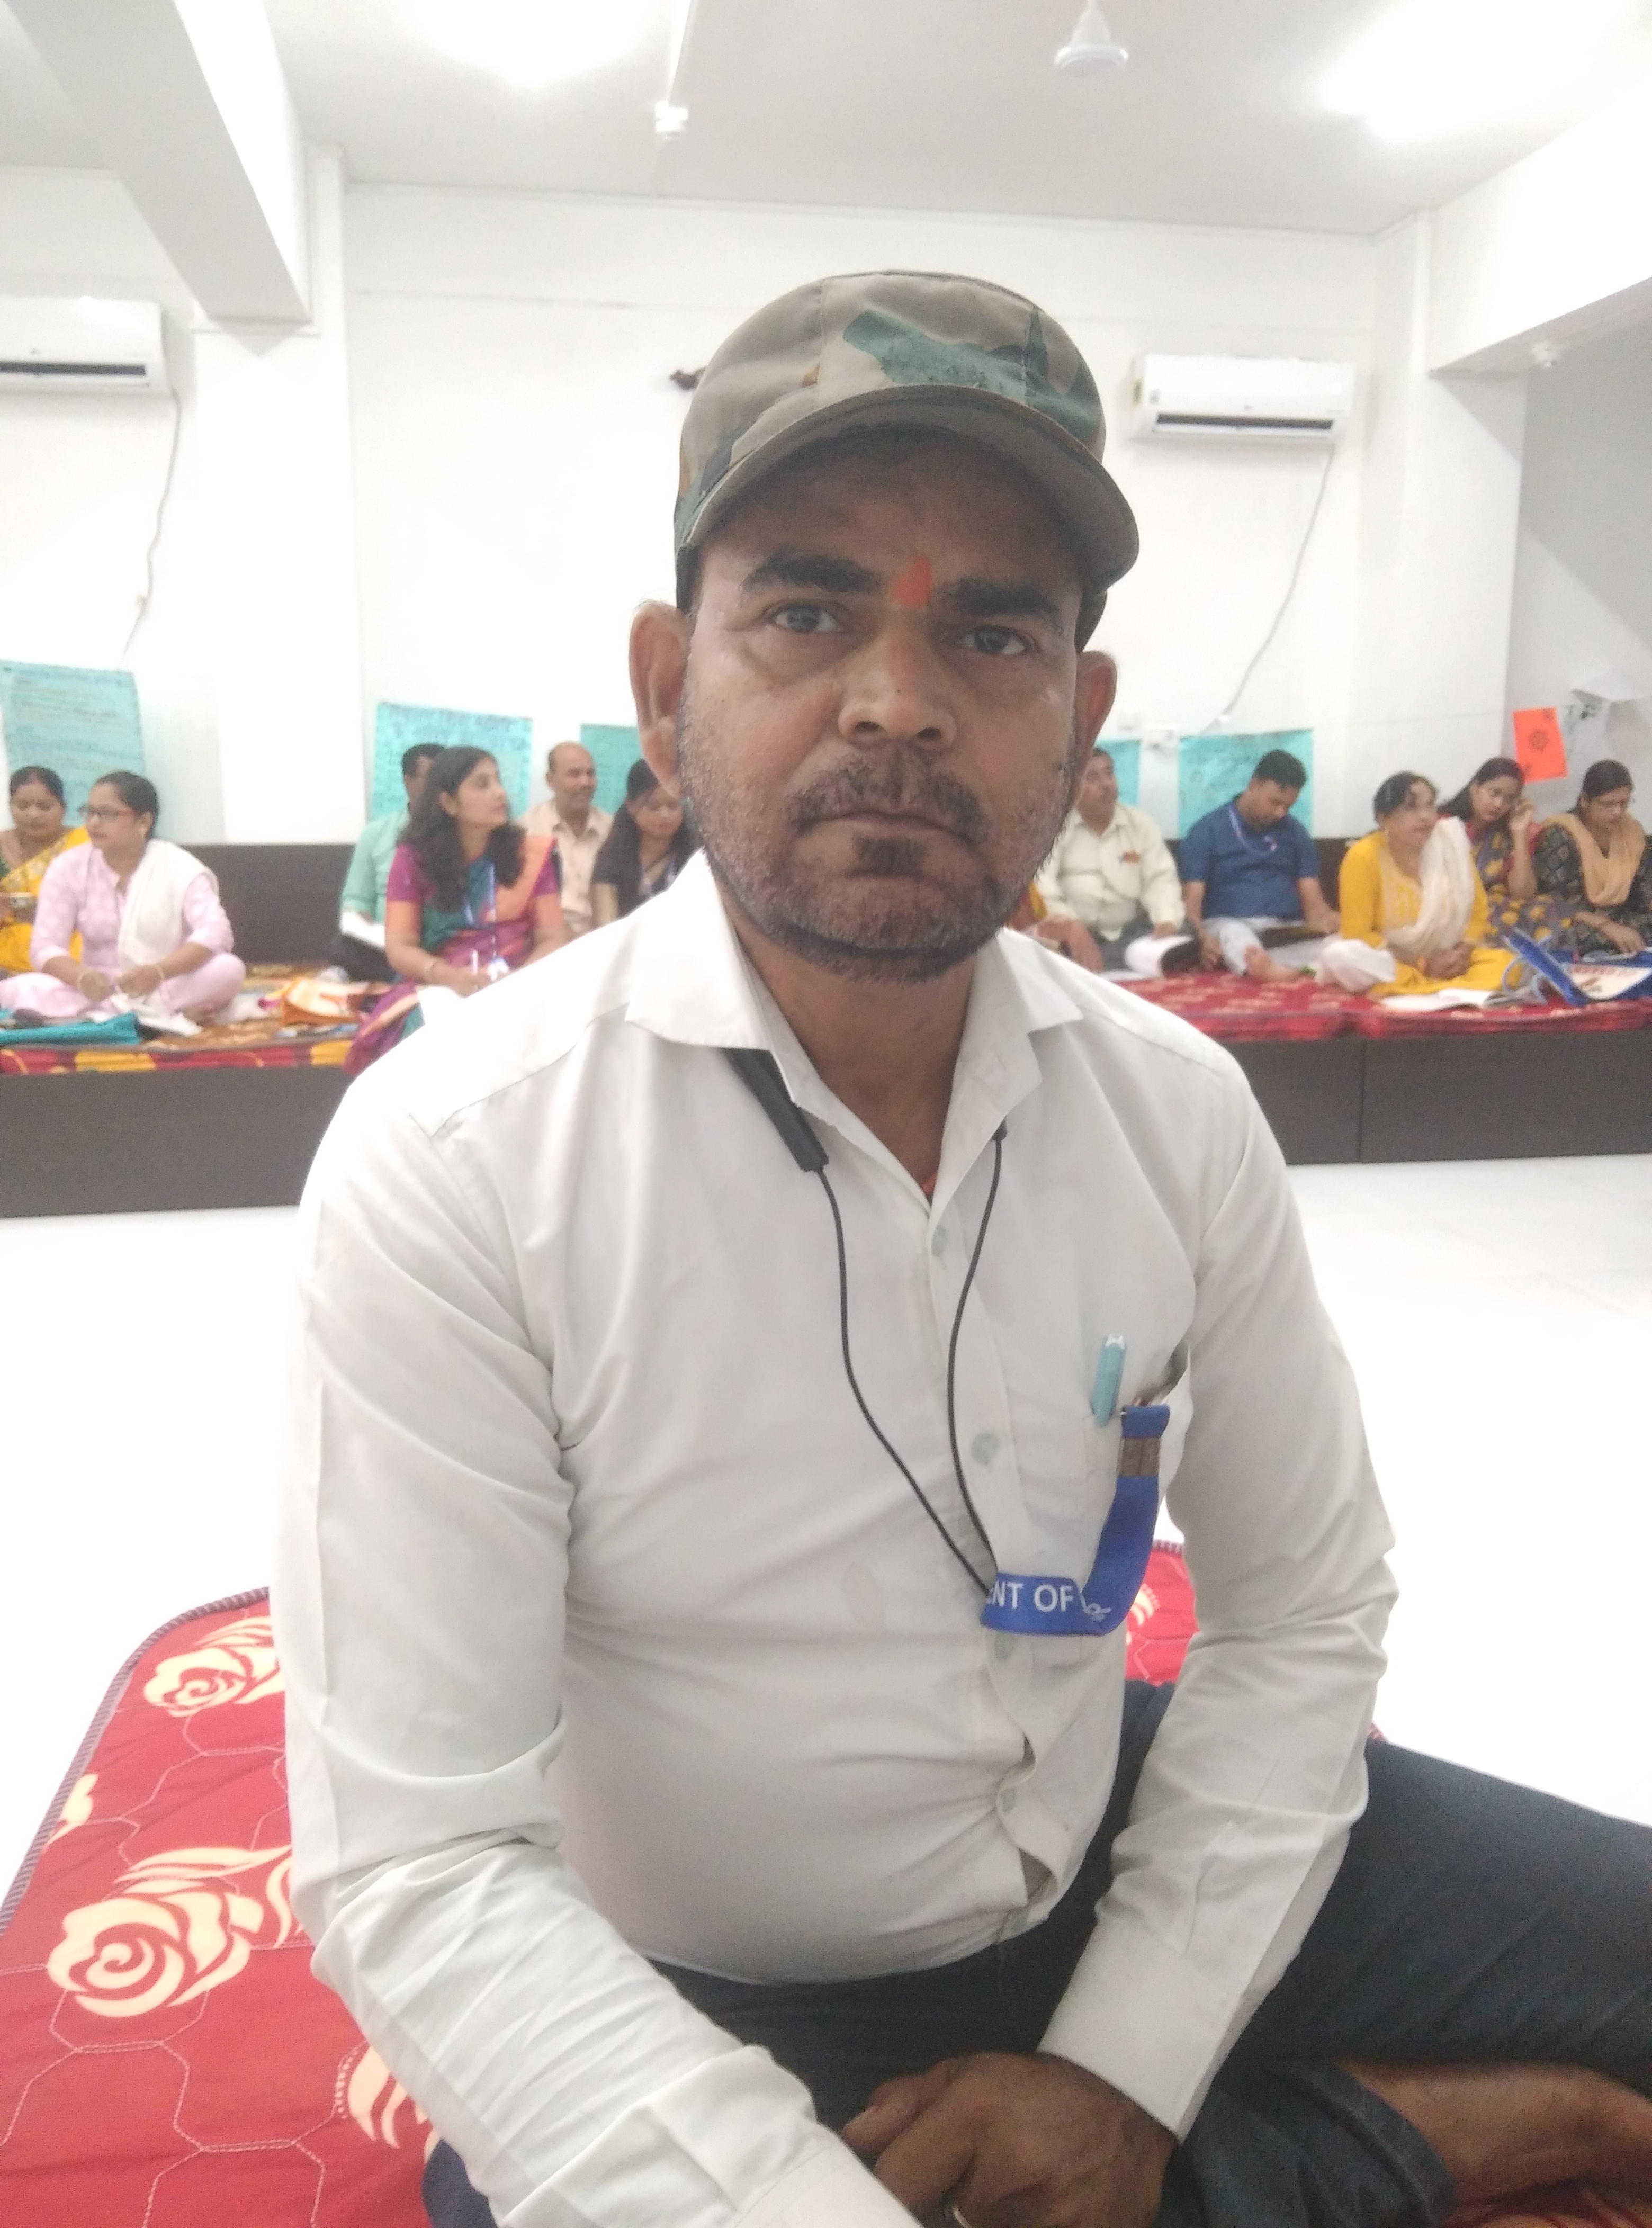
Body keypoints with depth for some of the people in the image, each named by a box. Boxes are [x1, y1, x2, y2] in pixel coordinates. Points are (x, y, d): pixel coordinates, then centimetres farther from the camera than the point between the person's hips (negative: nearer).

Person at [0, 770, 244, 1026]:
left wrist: (158, 972, -39)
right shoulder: (68, 867, -2)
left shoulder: (180, 867, -8)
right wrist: (81, 977, -31)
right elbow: (45, 947, -7)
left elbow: (216, 932, -21)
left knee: (229, 970, -31)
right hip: (99, 991, 2)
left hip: (170, 987, -2)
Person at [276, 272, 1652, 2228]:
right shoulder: (450, 1163, -22)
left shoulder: (1178, 1109, -8)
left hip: (1109, 1857, 4)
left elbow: (1300, 1612, 0)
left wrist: (1128, 2069, -8)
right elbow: (419, 1868, -23)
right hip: (691, 2006, -3)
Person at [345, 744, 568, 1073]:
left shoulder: (530, 853, 6)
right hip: (440, 990, -1)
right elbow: (399, 947, -1)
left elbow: (553, 939, 2)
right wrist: (452, 977, -21)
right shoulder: (413, 859, 4)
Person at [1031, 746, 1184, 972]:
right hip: (1071, 937, -2)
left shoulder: (1140, 824, 12)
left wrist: (1167, 925, -19)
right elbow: (1040, 885, -15)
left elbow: (1161, 879, 4)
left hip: (1131, 932, 2)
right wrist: (1071, 928, -32)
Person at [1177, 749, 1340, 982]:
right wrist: (1203, 938, -26)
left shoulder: (1296, 833, 16)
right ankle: (1268, 970, -72)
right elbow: (1192, 899, -4)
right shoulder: (1206, 831, 3)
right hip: (1228, 925, -4)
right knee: (1234, 934, -40)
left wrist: (1324, 920, -14)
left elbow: (1312, 899, 11)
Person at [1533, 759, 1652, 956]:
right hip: (1569, 928, -6)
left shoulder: (1632, 831, 7)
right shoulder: (1559, 837, -12)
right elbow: (1553, 903, -20)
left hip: (1621, 923, 6)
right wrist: (1607, 927, -30)